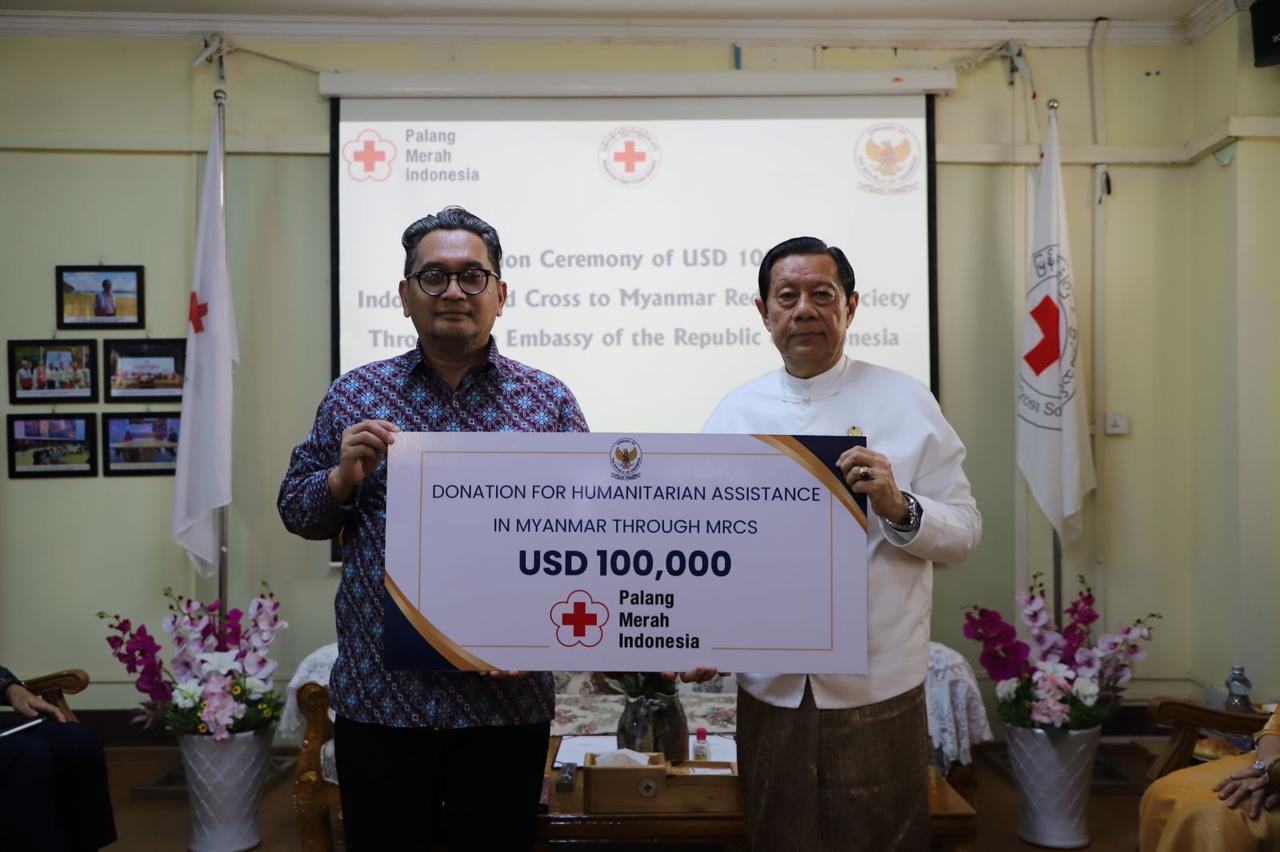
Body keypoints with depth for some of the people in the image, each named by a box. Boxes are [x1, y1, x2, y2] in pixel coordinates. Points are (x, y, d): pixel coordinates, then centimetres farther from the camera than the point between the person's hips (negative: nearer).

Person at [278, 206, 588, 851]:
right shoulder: (355, 395, 4)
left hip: (506, 696, 0)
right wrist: (343, 477, -12)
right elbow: (296, 511, 9)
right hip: (378, 696, 1)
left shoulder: (549, 400, 1)